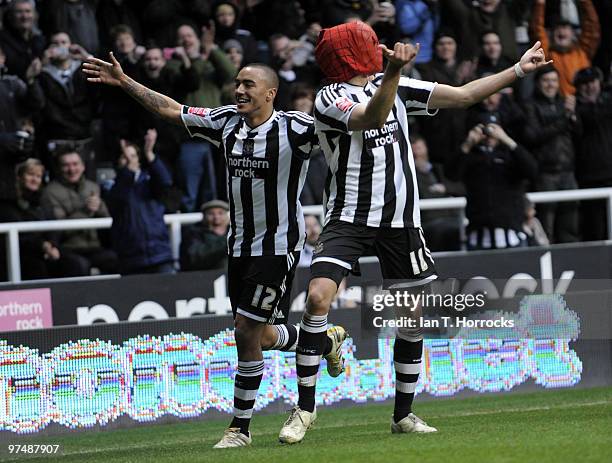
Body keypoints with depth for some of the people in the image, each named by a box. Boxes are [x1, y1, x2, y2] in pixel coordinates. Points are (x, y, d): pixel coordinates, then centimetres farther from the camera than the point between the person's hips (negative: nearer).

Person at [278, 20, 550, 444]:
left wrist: (520, 69, 14)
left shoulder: (395, 86, 10)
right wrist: (393, 73, -43)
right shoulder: (330, 99, -8)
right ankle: (305, 408, -11)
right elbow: (372, 116, -27)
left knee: (414, 315, 7)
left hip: (401, 219, 6)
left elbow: (464, 95, 14)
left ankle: (403, 414, 21)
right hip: (350, 216, -5)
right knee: (318, 298, -21)